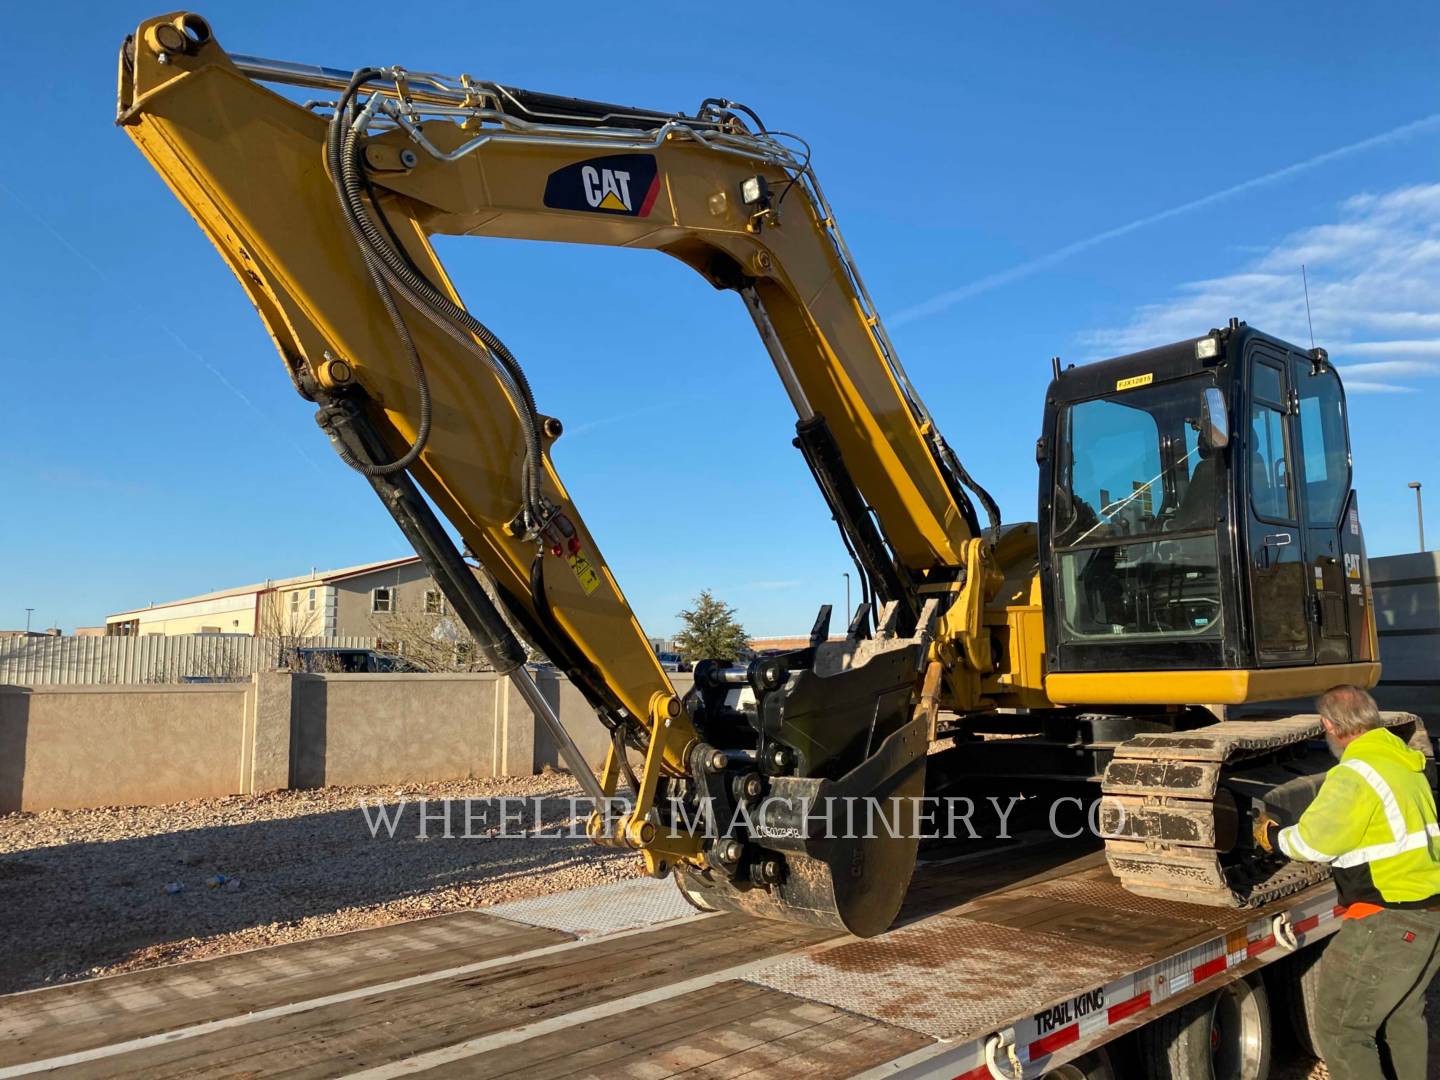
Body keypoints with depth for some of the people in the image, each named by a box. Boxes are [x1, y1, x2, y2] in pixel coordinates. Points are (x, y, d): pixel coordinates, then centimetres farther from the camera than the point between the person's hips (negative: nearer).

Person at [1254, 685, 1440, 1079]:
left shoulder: (1355, 775, -19)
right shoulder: (1407, 763, 7)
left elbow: (1311, 843, -16)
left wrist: (1271, 835, 3)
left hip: (1389, 924, -9)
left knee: (1340, 1031, 1)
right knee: (1402, 1015, 26)